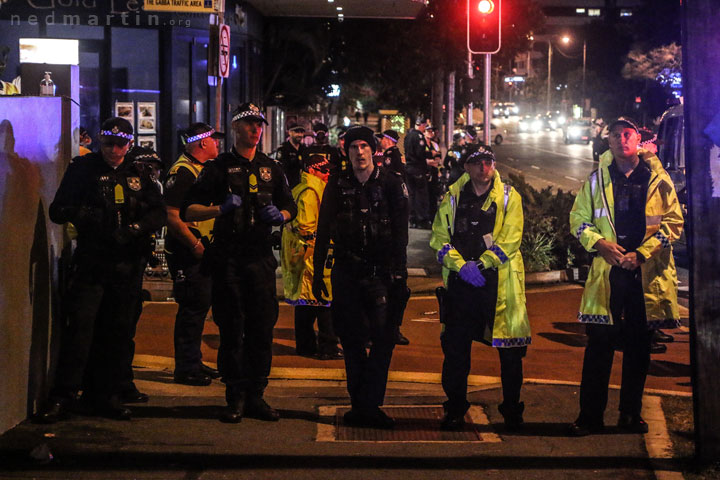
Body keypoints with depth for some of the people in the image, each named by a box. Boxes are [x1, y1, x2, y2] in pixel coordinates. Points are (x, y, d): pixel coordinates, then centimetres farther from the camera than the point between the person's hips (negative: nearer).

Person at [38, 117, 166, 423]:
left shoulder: (138, 176, 14)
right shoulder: (83, 169, 6)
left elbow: (159, 212, 10)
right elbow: (57, 210, 3)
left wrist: (136, 228, -9)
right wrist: (79, 213, -19)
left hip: (127, 265, 3)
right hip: (91, 262, -3)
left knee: (118, 332, 5)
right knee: (80, 325, -12)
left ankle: (104, 396, 14)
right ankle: (62, 397, -9)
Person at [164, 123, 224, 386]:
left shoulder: (203, 169, 17)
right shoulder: (182, 172, -15)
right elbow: (172, 216, -22)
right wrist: (195, 245, -22)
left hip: (202, 251, 10)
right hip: (187, 253, -10)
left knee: (200, 305, 15)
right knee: (192, 308, -8)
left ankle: (193, 362, 25)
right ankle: (186, 369, -2)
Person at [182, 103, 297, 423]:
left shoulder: (271, 168, 15)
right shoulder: (218, 168, 3)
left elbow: (290, 208, 22)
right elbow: (187, 211, -1)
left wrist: (280, 216, -1)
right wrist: (220, 209, -17)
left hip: (261, 258, 3)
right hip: (228, 260, -3)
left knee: (262, 328, 3)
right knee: (232, 330, -2)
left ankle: (256, 396, 10)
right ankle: (235, 398, 4)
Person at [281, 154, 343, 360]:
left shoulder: (298, 191, 17)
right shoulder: (310, 192, -15)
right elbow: (306, 226, -21)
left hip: (301, 256, 11)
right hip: (313, 257, -11)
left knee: (305, 299, 14)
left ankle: (305, 344, 20)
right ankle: (327, 346, -6)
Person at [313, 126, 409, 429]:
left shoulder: (391, 184, 2)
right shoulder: (337, 185, 7)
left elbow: (400, 233, 0)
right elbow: (323, 230, 10)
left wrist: (399, 275, -8)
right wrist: (317, 274, 7)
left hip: (381, 275, -2)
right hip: (346, 275, 2)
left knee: (384, 339, -11)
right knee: (351, 341, 5)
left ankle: (367, 406, -6)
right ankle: (362, 405, 14)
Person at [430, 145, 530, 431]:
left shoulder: (508, 196, 5)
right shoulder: (452, 197, 11)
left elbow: (510, 239, -5)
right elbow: (439, 237, 5)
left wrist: (480, 264, -13)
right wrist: (461, 265, -10)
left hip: (498, 281, -2)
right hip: (460, 282, 2)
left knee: (510, 351, -1)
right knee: (455, 346, 2)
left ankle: (512, 409, 12)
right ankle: (455, 409, 14)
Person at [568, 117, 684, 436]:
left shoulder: (657, 178, 4)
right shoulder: (597, 179, 9)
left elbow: (674, 221, 1)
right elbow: (579, 218, 11)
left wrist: (642, 253, -9)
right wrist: (599, 243, -7)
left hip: (647, 273, 0)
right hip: (607, 271, 0)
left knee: (639, 347, 7)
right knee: (599, 344, -2)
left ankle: (631, 414, 18)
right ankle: (590, 416, 4)